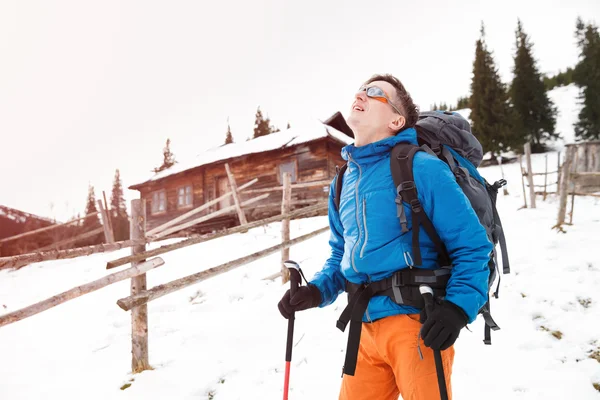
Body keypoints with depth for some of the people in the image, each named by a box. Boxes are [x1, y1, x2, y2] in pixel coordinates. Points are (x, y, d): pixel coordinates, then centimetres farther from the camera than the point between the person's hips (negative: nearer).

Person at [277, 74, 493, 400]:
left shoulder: (421, 168, -10)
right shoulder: (343, 183, 11)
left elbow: (473, 247, -10)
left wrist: (457, 307, -23)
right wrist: (317, 290, 4)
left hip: (415, 322, -7)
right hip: (366, 328, 7)